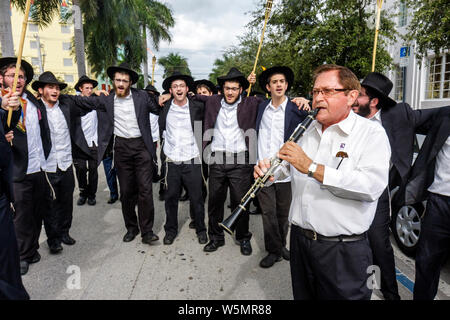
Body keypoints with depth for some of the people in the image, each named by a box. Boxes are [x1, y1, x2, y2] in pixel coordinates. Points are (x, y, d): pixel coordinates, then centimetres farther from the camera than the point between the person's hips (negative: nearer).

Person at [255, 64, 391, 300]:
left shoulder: (372, 134, -10)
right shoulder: (308, 130, 9)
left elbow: (372, 186, -25)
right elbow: (289, 169, 21)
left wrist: (312, 167, -28)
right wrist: (268, 170, -2)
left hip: (344, 250, -5)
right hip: (300, 238, 6)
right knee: (302, 295, 21)